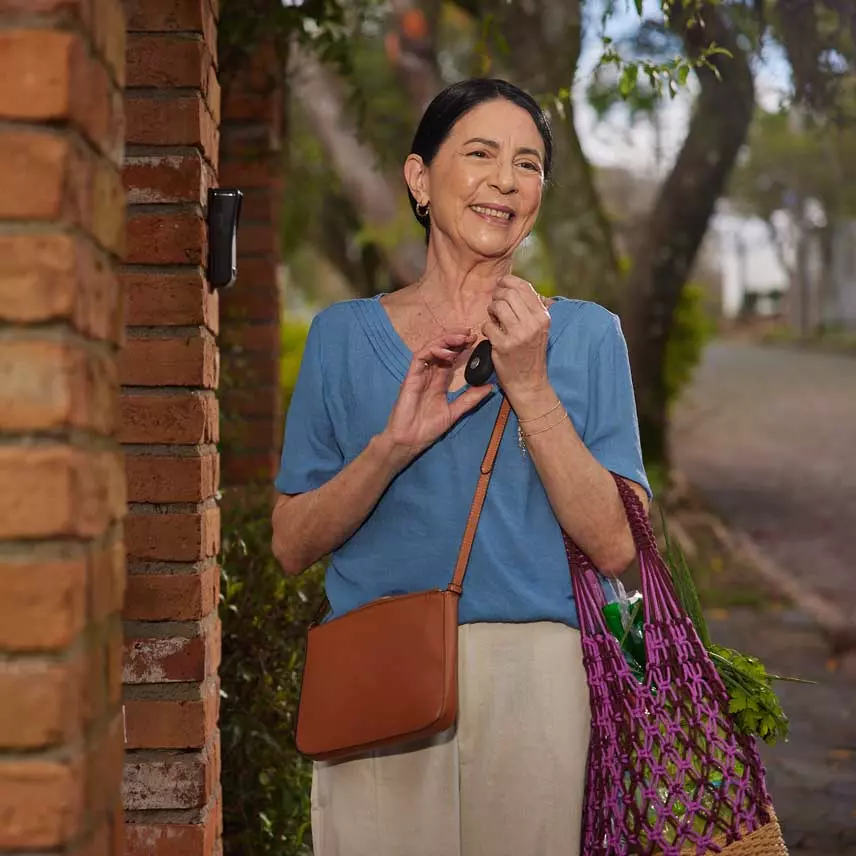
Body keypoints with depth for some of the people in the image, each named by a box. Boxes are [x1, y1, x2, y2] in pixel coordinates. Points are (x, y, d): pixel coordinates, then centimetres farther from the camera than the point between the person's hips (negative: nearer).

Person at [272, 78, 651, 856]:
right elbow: (292, 546, 3)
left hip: (532, 679, 0)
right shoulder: (343, 335, 8)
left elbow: (615, 548, -3)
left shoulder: (585, 335, 6)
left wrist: (530, 390, -11)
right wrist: (394, 445, -13)